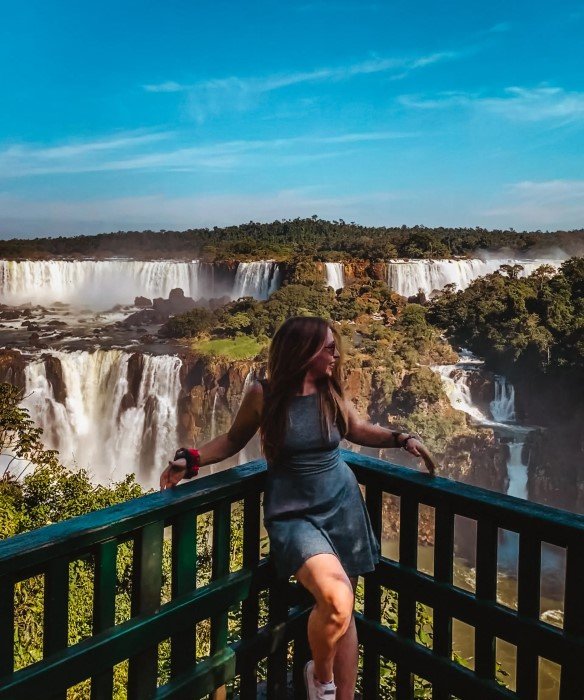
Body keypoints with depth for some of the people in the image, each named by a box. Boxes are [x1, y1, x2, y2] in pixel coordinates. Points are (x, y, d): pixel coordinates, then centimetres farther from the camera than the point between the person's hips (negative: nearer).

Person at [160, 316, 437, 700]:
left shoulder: (332, 394, -1)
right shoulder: (264, 394, -10)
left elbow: (360, 430, 15)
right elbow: (233, 440, 4)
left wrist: (402, 439, 2)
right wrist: (190, 460, -7)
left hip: (343, 507, 4)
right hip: (294, 514, -4)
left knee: (344, 612, 8)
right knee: (335, 601, -25)